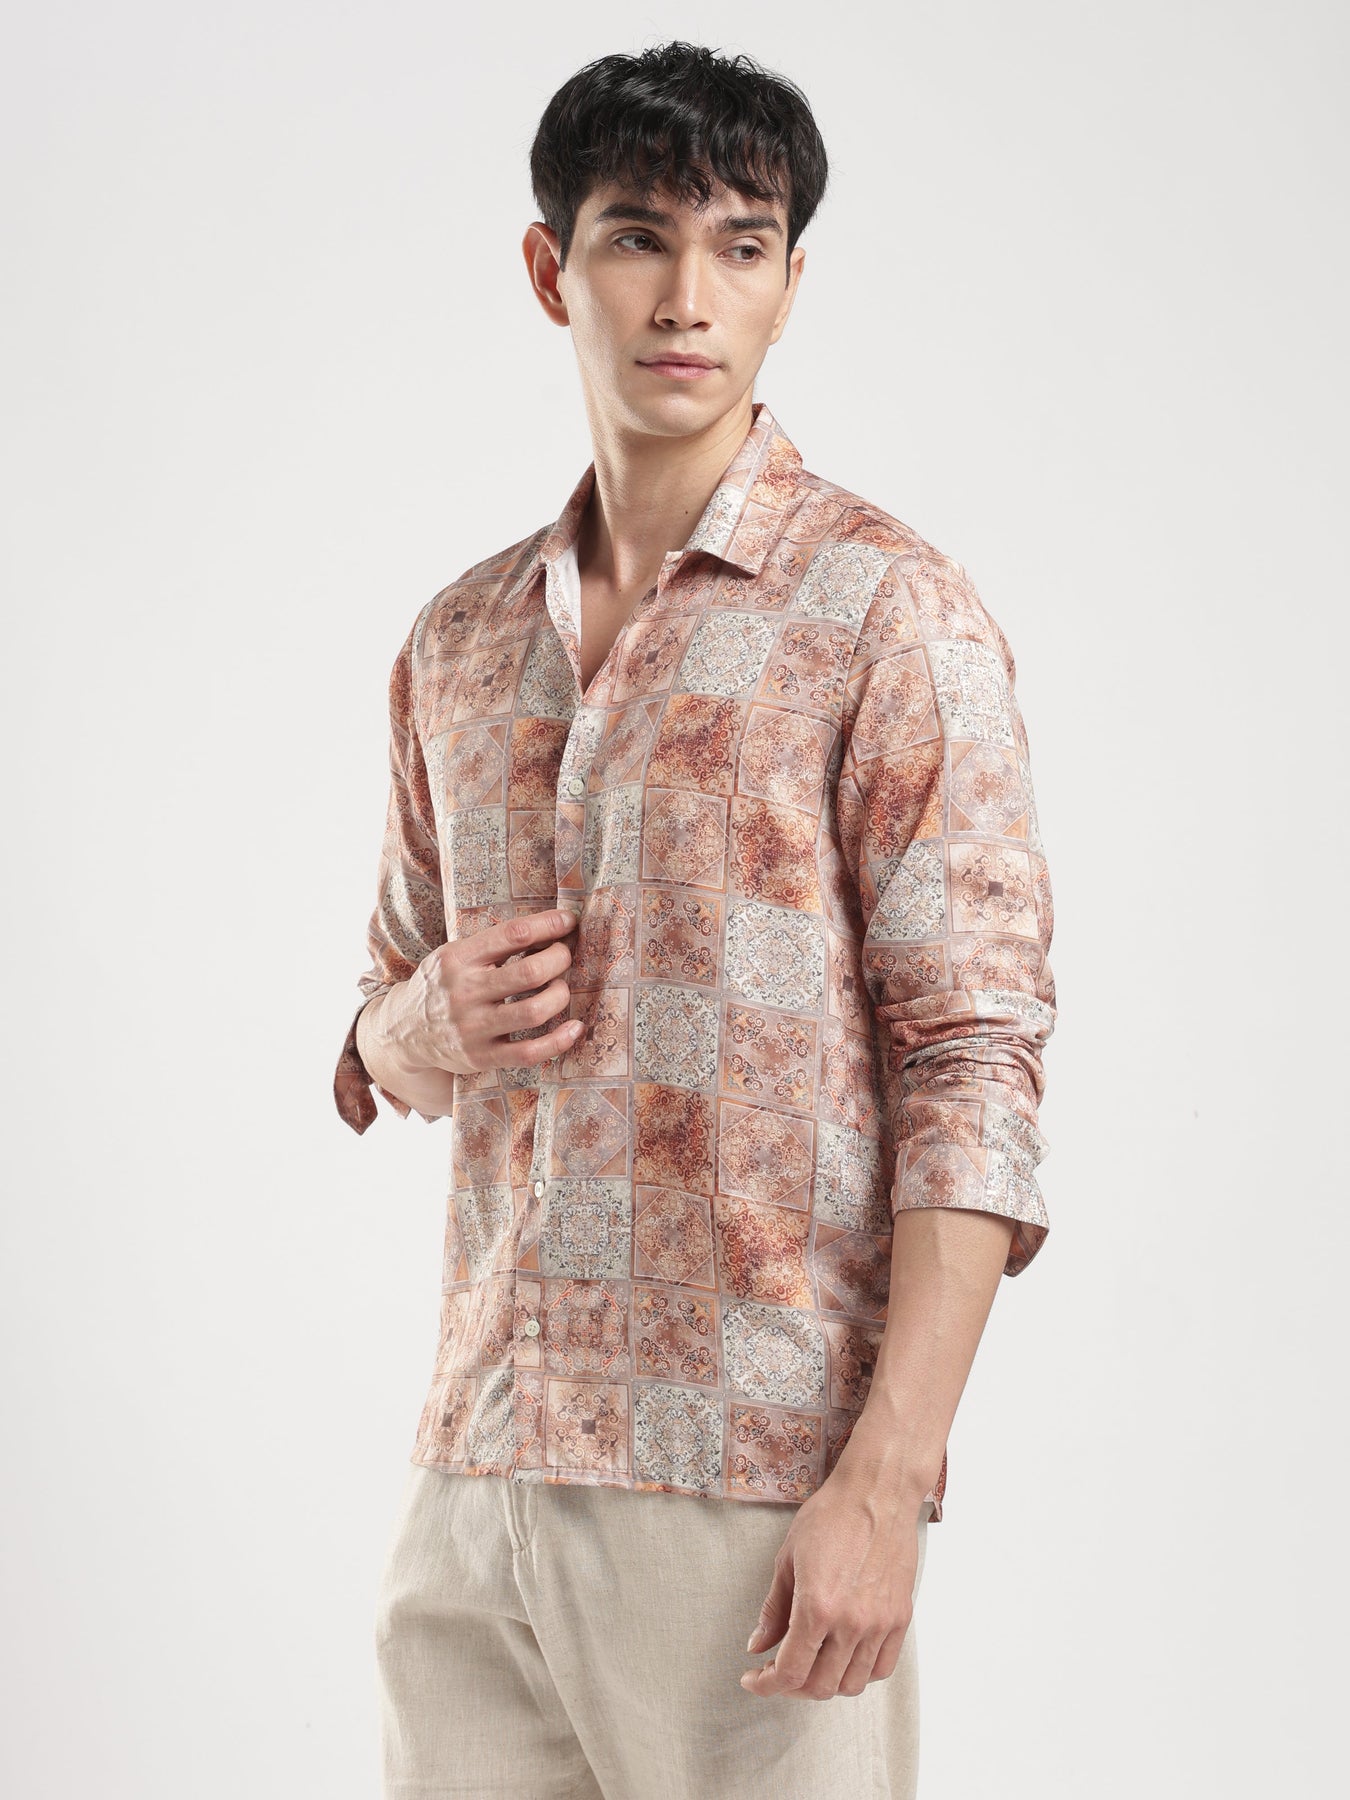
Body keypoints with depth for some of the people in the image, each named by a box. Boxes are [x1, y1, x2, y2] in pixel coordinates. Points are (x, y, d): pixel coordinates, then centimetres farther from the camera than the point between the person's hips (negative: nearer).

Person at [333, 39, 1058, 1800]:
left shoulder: (888, 614, -5)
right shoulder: (462, 641, 13)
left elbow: (974, 1065, -10)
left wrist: (887, 1479, -17)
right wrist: (427, 1022, -3)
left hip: (756, 1480, -5)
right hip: (478, 1462, 5)